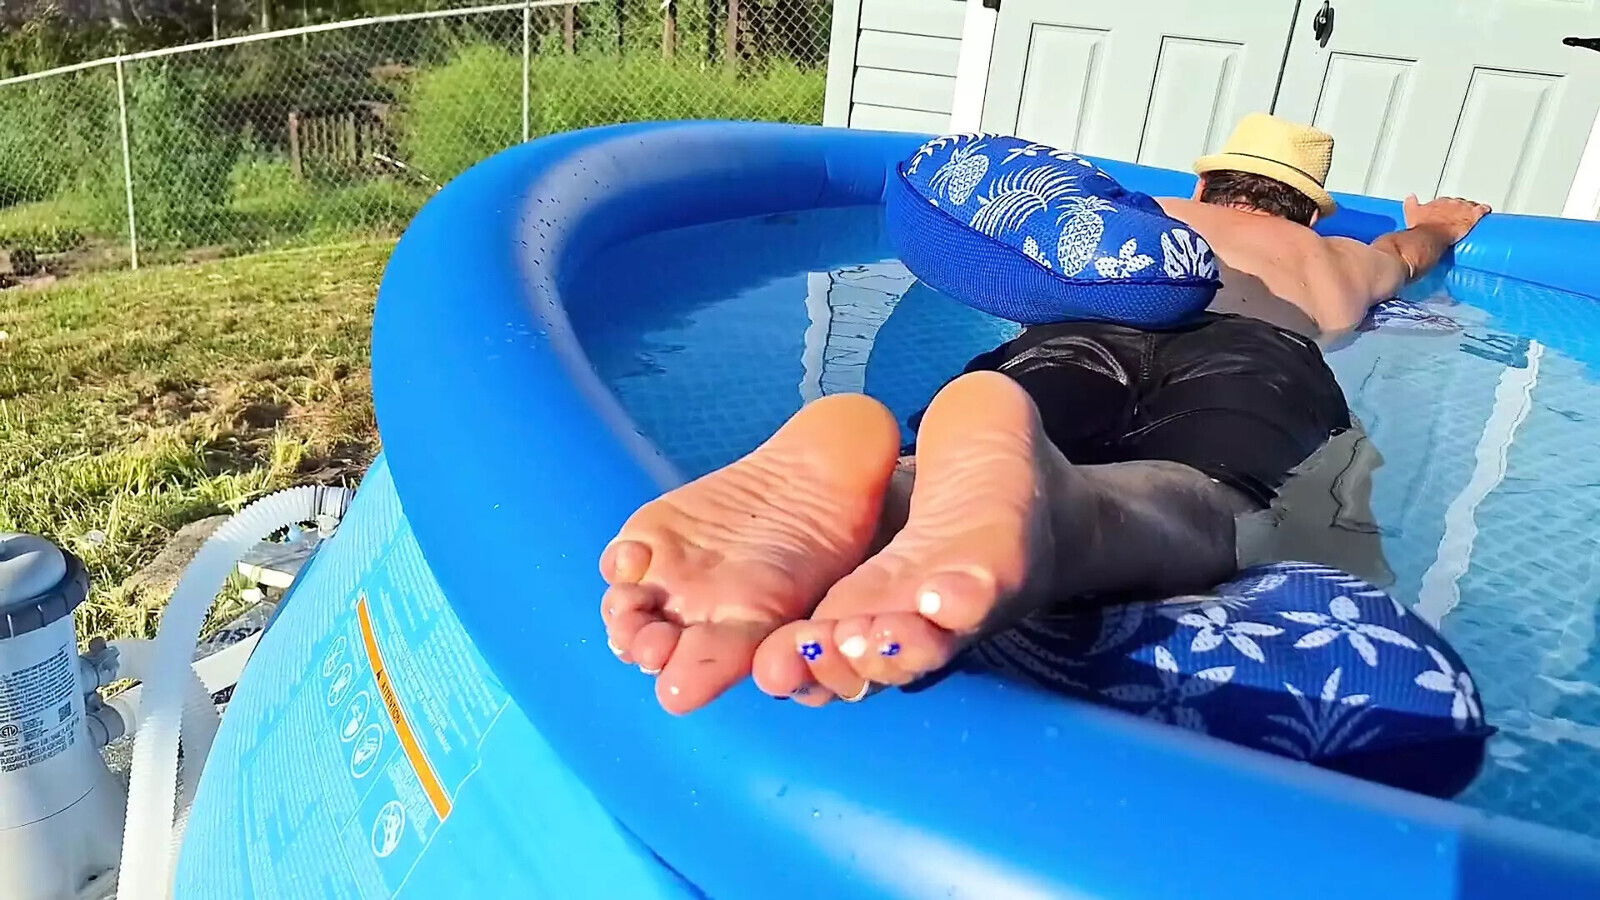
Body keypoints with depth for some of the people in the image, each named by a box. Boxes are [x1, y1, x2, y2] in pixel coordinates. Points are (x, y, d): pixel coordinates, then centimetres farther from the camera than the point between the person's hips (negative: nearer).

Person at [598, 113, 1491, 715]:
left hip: (1092, 325, 3)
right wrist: (1437, 224, 89)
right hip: (1257, 346, -2)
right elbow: (1406, 251, 67)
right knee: (1198, 501, -32)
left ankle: (859, 481, -59)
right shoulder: (1333, 258, 44)